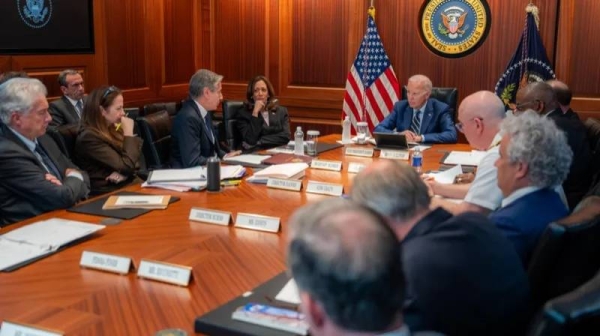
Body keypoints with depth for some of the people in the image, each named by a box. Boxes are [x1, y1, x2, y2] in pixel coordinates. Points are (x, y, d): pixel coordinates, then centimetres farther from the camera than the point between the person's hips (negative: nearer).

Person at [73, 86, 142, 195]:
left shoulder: (112, 129, 10)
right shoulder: (89, 137, -14)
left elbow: (134, 163, 8)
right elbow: (126, 165, -19)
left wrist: (123, 174, -13)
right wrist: (128, 133, -12)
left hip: (127, 184, 7)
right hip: (107, 192, -7)